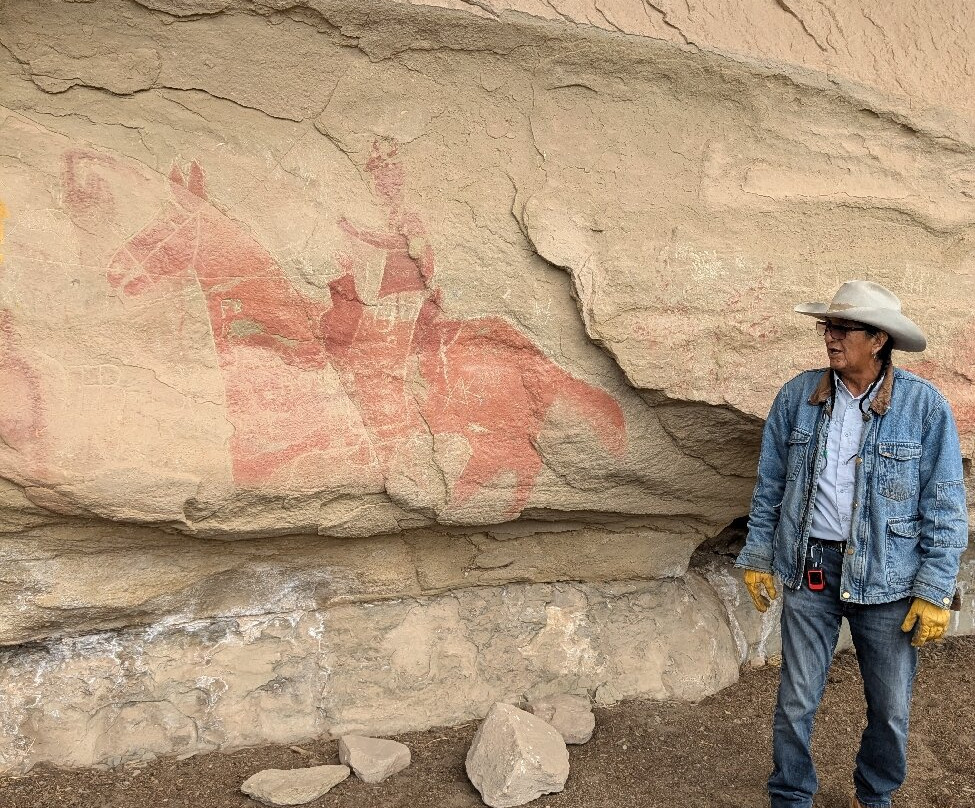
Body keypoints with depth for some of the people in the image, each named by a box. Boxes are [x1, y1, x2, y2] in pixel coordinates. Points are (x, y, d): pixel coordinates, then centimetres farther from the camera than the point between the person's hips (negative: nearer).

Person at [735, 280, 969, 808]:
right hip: (810, 568, 2)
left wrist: (934, 591, -9)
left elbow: (944, 508, -6)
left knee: (890, 708, 13)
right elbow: (769, 485, 6)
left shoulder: (924, 406, -10)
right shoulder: (798, 396, -2)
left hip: (888, 577, -1)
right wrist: (757, 558, 7)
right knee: (796, 702, 9)